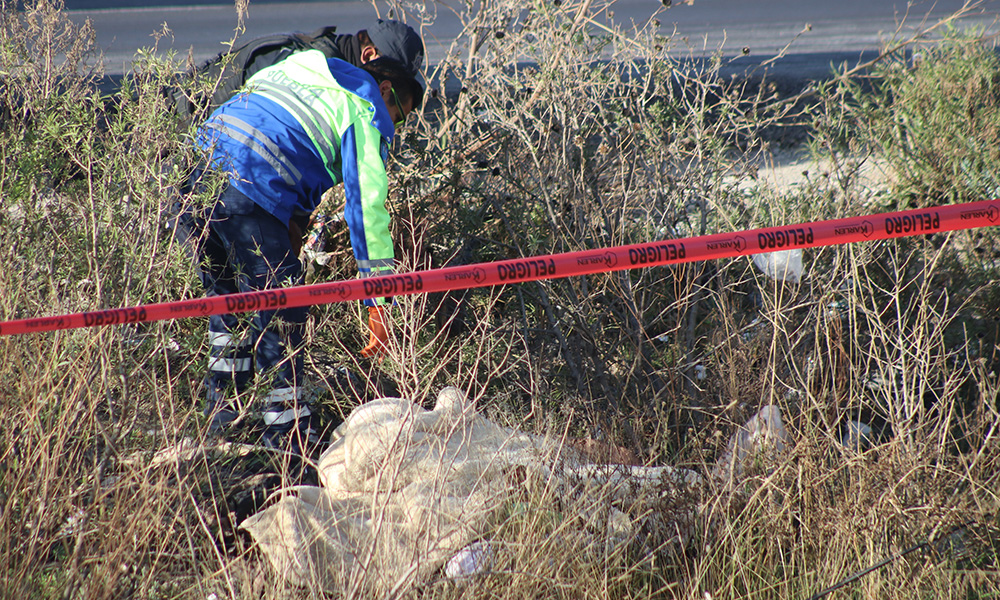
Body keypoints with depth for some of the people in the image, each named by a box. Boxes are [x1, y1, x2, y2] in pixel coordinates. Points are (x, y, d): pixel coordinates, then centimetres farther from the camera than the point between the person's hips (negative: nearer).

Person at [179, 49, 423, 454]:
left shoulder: (297, 71, 31)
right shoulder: (367, 109, 8)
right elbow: (366, 205, -1)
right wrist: (379, 301, -1)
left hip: (194, 173, 8)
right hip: (247, 194, -8)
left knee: (229, 298, 24)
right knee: (280, 313, 1)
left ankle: (222, 420, 29)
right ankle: (288, 441, 3)